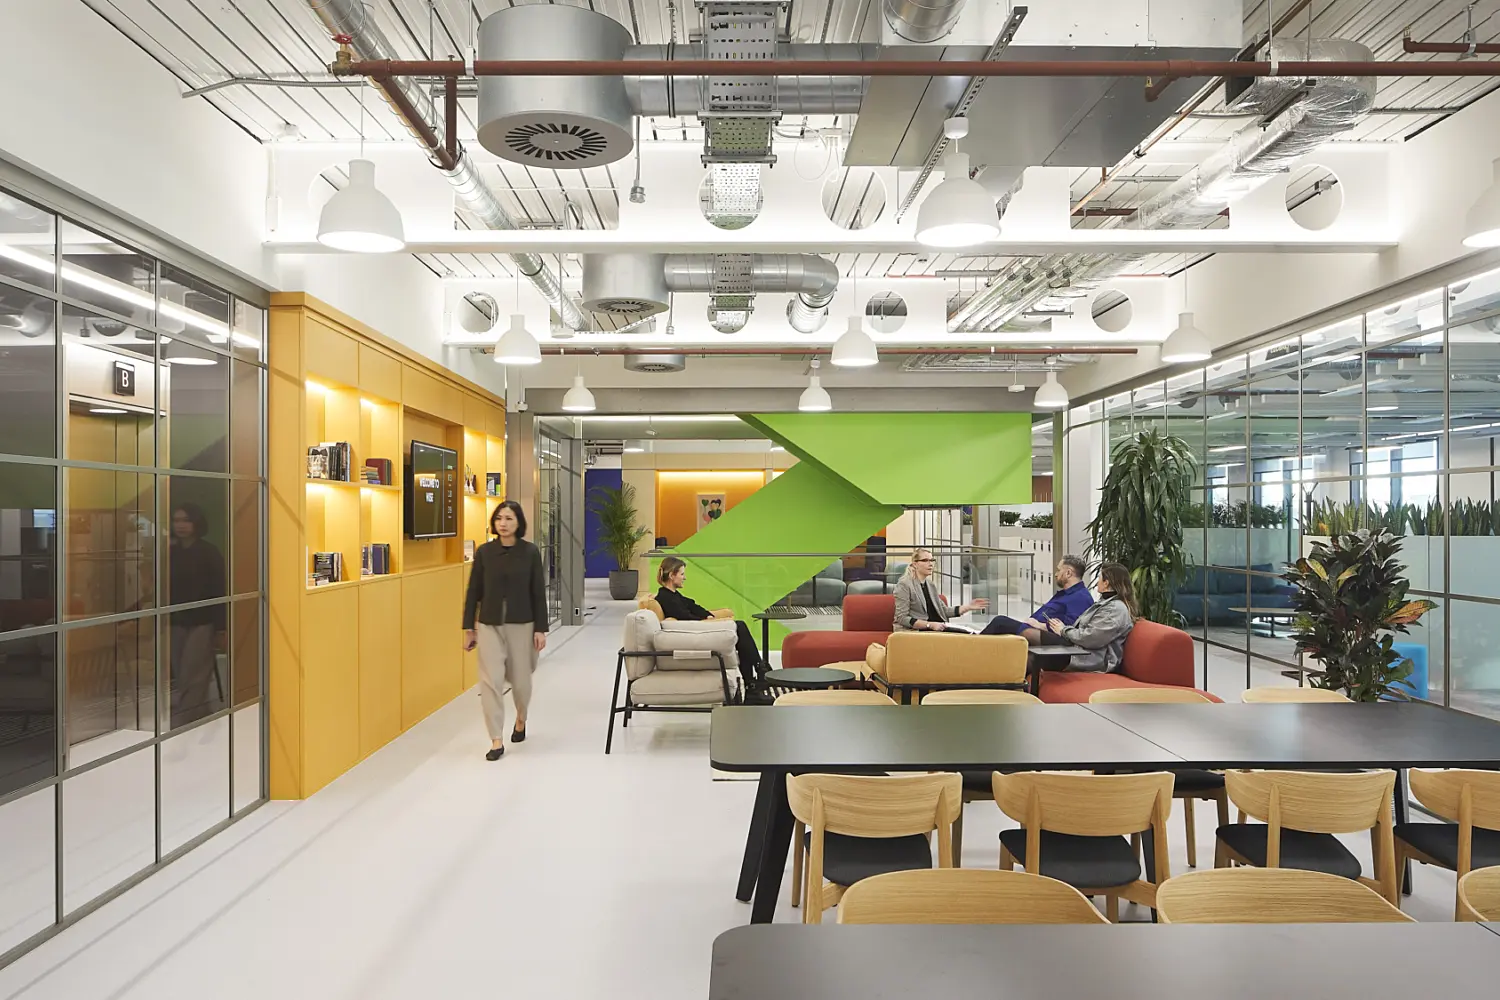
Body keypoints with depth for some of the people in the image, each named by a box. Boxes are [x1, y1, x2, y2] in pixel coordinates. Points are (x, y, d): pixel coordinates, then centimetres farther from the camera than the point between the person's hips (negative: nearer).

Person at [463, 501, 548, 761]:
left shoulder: (530, 552, -4)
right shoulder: (484, 552, -1)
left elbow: (538, 593, -3)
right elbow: (473, 591, 3)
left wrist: (541, 629, -6)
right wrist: (468, 628, 1)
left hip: (521, 625, -1)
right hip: (489, 625, 1)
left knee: (520, 680, 10)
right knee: (491, 681, -6)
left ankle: (521, 719, 41)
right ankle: (497, 741, 2)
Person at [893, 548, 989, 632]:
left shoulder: (930, 585, 20)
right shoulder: (904, 584, -5)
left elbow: (944, 611, 19)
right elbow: (902, 618, -12)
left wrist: (968, 607, 7)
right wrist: (930, 625, -21)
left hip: (938, 628, 8)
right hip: (915, 631, -8)